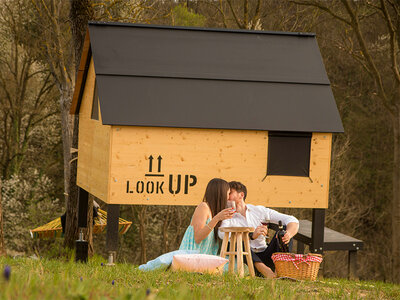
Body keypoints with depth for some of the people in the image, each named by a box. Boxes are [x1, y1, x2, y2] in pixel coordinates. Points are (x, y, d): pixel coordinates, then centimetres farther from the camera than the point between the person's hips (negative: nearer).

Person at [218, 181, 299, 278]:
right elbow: (222, 234, -20)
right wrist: (251, 236, -32)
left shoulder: (259, 210, 11)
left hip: (265, 258, 3)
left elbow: (293, 221, 5)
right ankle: (263, 270, -48)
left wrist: (288, 234, -20)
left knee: (285, 228, -10)